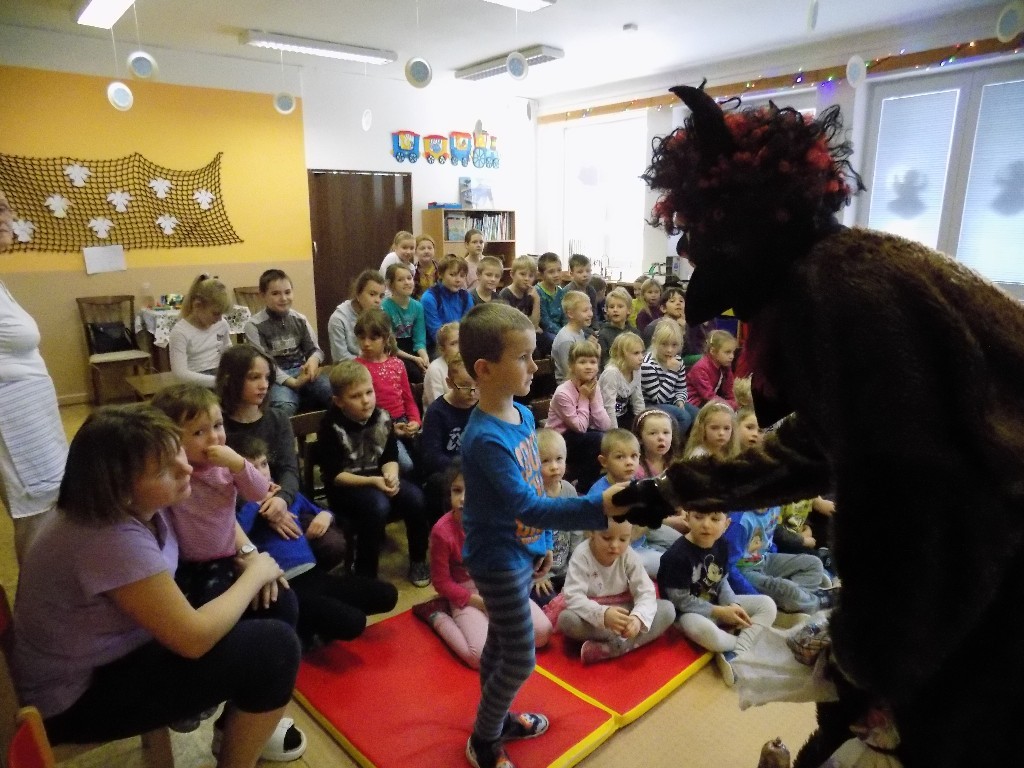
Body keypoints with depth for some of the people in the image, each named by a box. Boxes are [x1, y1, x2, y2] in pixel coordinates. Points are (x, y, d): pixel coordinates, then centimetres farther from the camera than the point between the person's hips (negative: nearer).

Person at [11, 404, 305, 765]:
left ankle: (242, 725, 22)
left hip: (115, 649, 8)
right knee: (275, 647, -18)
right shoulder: (114, 539, -34)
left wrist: (250, 555, -4)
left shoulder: (135, 503, -9)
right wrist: (255, 573, -16)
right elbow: (195, 638, -29)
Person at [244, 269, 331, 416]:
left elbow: (315, 349, 12)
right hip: (275, 377, -4)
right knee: (284, 406, -38)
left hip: (302, 372, 4)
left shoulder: (300, 320, 12)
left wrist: (314, 359, -15)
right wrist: (292, 382, -21)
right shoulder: (254, 325, -3)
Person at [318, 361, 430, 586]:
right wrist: (371, 481, -25)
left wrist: (391, 475, -20)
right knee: (378, 505, -35)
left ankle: (418, 560, 1)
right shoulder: (332, 427, -15)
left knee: (416, 498, -22)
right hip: (345, 486, -4)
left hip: (379, 478, 5)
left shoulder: (382, 417, -2)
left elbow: (390, 457, 4)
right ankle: (365, 573, -15)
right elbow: (333, 475, -15)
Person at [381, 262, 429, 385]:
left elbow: (419, 339, -1)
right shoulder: (385, 307, -12)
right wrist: (413, 358, -19)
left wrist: (424, 357, -21)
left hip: (411, 349, 5)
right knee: (416, 372, -29)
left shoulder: (418, 307, 3)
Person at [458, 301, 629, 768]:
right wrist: (598, 509, -38)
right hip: (497, 558, -8)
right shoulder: (485, 437, -29)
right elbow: (525, 505, -32)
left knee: (501, 642, 24)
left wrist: (541, 541, 17)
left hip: (520, 550, 8)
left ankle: (496, 717, 46)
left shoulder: (523, 414, -1)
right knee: (520, 659, 6)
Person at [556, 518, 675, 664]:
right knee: (566, 619, -34)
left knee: (668, 609, -18)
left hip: (622, 612, 3)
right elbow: (573, 597, -27)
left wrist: (638, 617, -37)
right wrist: (602, 614, -44)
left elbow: (646, 592, -15)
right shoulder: (581, 555, -20)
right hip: (594, 616, -3)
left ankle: (612, 648, -29)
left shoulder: (630, 556, -11)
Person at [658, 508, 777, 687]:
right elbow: (681, 600, -20)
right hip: (687, 612, -7)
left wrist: (732, 605, -12)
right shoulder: (677, 555, -26)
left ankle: (736, 654, -17)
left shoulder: (720, 546, -3)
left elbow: (722, 583, 8)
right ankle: (746, 644, -6)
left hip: (719, 605, 8)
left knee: (767, 604, -3)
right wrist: (719, 612, -18)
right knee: (706, 631, -40)